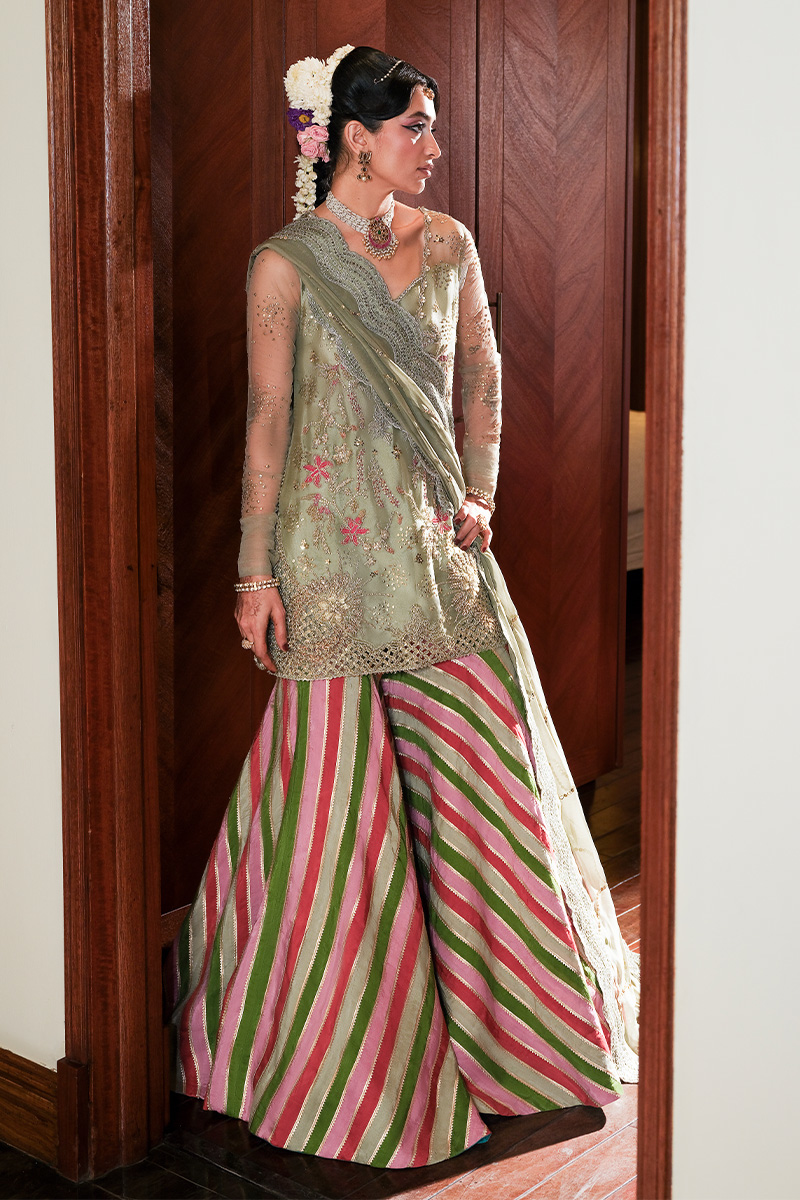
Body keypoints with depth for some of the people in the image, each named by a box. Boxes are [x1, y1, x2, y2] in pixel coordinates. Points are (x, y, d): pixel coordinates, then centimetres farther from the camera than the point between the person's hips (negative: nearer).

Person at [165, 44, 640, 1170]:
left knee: (480, 762, 8)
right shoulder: (285, 263, -6)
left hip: (437, 544, 5)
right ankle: (326, 1038, 22)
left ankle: (507, 1005, 29)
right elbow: (267, 419, -6)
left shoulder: (447, 244, 7)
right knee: (336, 787, 2)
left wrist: (480, 496, 7)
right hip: (334, 548, -4)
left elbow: (482, 378, 17)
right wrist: (256, 571, -7)